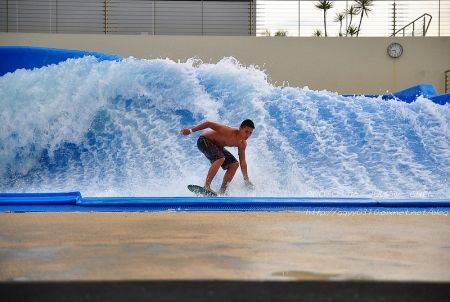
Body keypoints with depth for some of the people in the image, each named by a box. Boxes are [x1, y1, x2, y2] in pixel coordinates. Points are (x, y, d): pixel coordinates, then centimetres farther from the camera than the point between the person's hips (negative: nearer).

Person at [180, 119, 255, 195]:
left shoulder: (242, 144, -10)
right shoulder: (229, 132, -33)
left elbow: (242, 162, 0)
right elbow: (209, 123, -31)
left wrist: (246, 179, 0)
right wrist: (190, 131, -29)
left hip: (217, 146, 8)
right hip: (205, 141, -8)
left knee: (234, 164, 1)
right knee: (220, 158, -32)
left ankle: (222, 191, 6)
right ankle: (206, 186, -28)